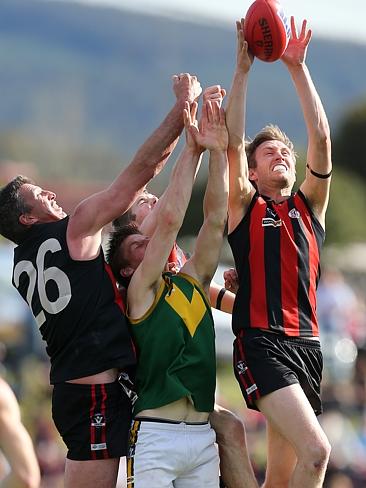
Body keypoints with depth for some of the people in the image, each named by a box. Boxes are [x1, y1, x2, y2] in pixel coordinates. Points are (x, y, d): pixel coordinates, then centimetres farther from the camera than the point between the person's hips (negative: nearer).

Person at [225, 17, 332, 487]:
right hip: (262, 343, -5)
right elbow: (232, 142, -3)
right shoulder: (245, 207, 9)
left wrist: (297, 67, 5)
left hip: (306, 343, 5)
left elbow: (321, 137, 9)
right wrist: (242, 68, -5)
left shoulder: (309, 207, 18)